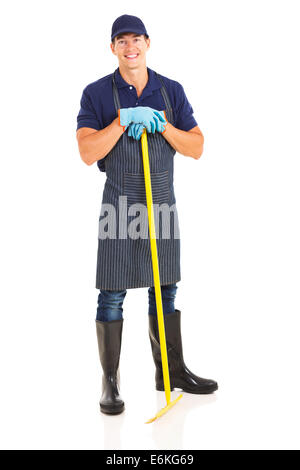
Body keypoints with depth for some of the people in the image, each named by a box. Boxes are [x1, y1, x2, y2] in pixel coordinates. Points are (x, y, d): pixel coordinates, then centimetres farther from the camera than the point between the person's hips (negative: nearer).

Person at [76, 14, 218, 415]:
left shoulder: (172, 91, 7)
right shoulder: (96, 93, -1)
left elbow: (197, 148, 1)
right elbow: (88, 152, -13)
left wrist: (161, 125, -14)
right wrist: (124, 119, -20)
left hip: (163, 202, 4)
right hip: (120, 204, -3)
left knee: (165, 291, 11)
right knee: (112, 296, -1)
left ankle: (171, 371, 24)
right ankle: (110, 382, 10)